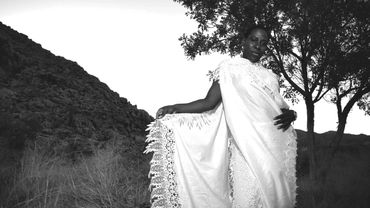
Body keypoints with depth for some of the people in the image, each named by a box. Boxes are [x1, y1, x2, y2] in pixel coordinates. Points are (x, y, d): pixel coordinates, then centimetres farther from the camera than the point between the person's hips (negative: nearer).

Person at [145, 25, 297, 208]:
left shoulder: (270, 76, 20)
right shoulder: (230, 68, 6)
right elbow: (209, 103, 0)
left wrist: (290, 114, 1)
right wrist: (175, 108, -12)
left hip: (276, 147, 5)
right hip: (248, 147, -5)